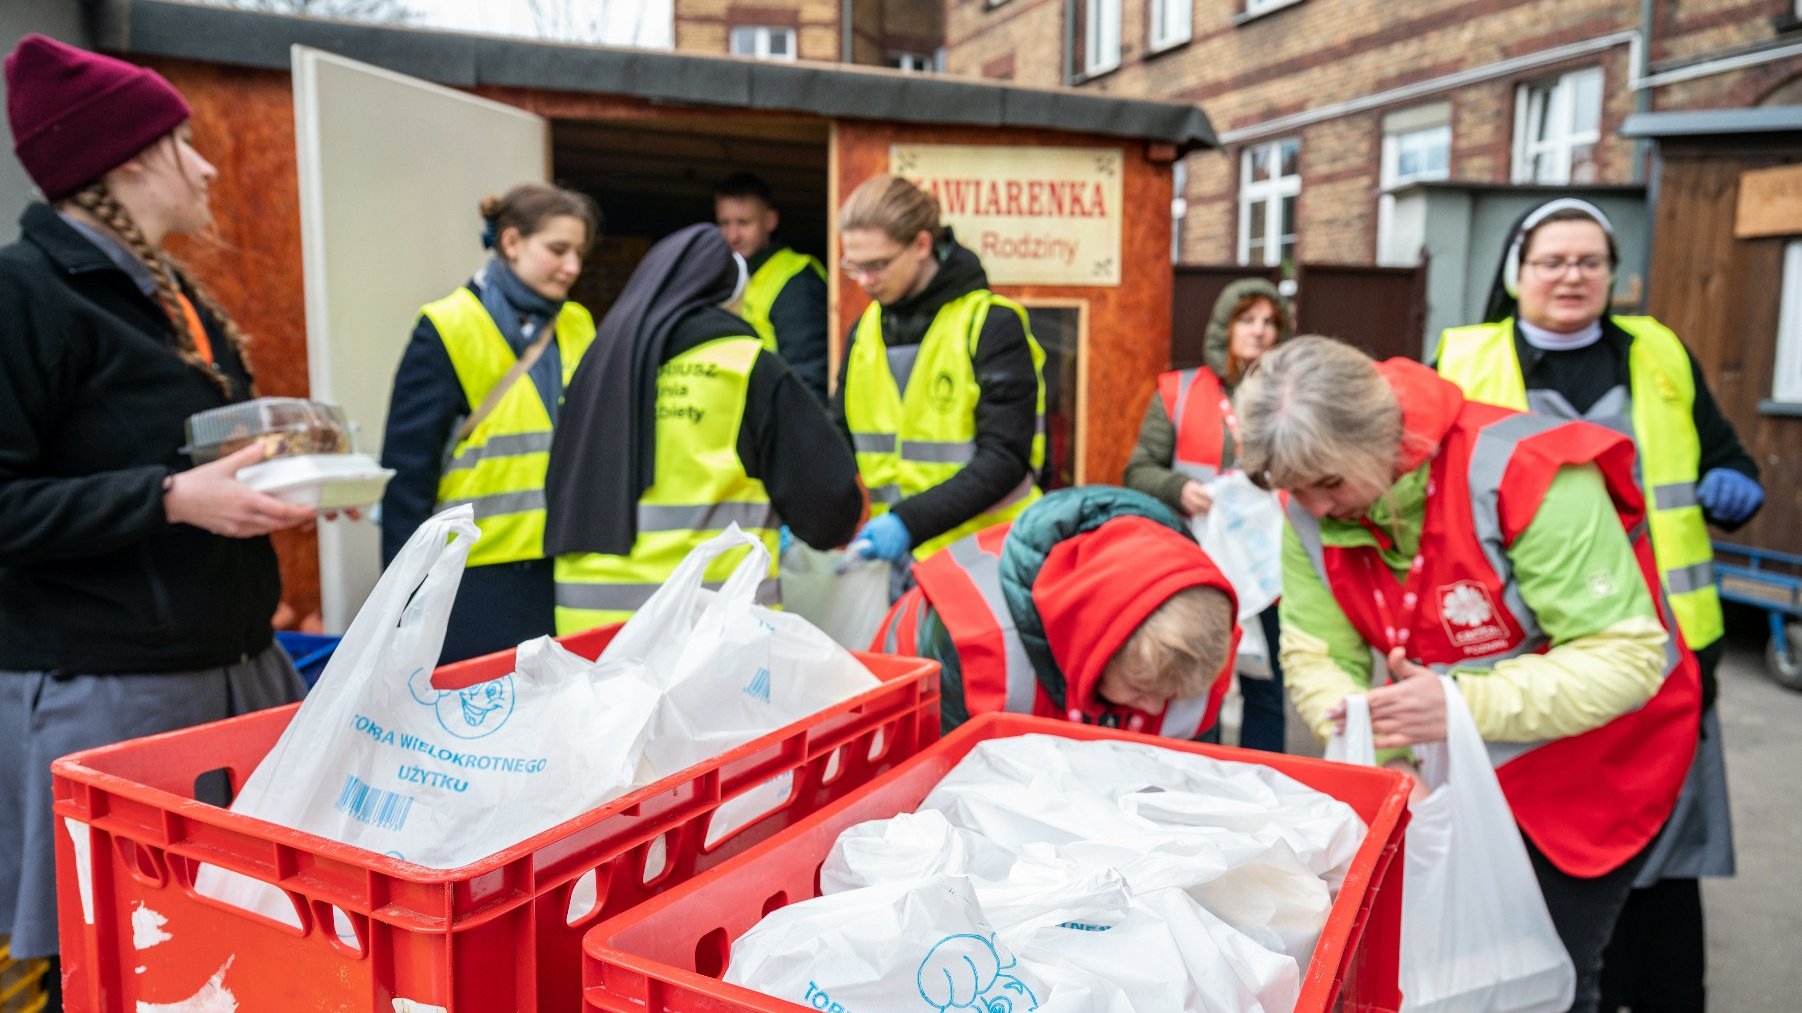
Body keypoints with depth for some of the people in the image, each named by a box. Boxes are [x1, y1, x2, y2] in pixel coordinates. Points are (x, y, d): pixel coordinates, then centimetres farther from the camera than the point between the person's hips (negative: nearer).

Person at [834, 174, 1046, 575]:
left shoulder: (991, 325, -10)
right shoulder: (865, 330, 8)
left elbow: (1005, 459, -16)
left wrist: (911, 521, -26)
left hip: (986, 553, -5)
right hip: (898, 557, 5)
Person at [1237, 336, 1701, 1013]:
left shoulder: (1524, 473, -30)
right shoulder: (1311, 513, -14)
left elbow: (1625, 657, -29)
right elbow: (1317, 658, -11)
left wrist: (1464, 704, -40)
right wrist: (1380, 753, -28)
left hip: (1590, 762, -4)